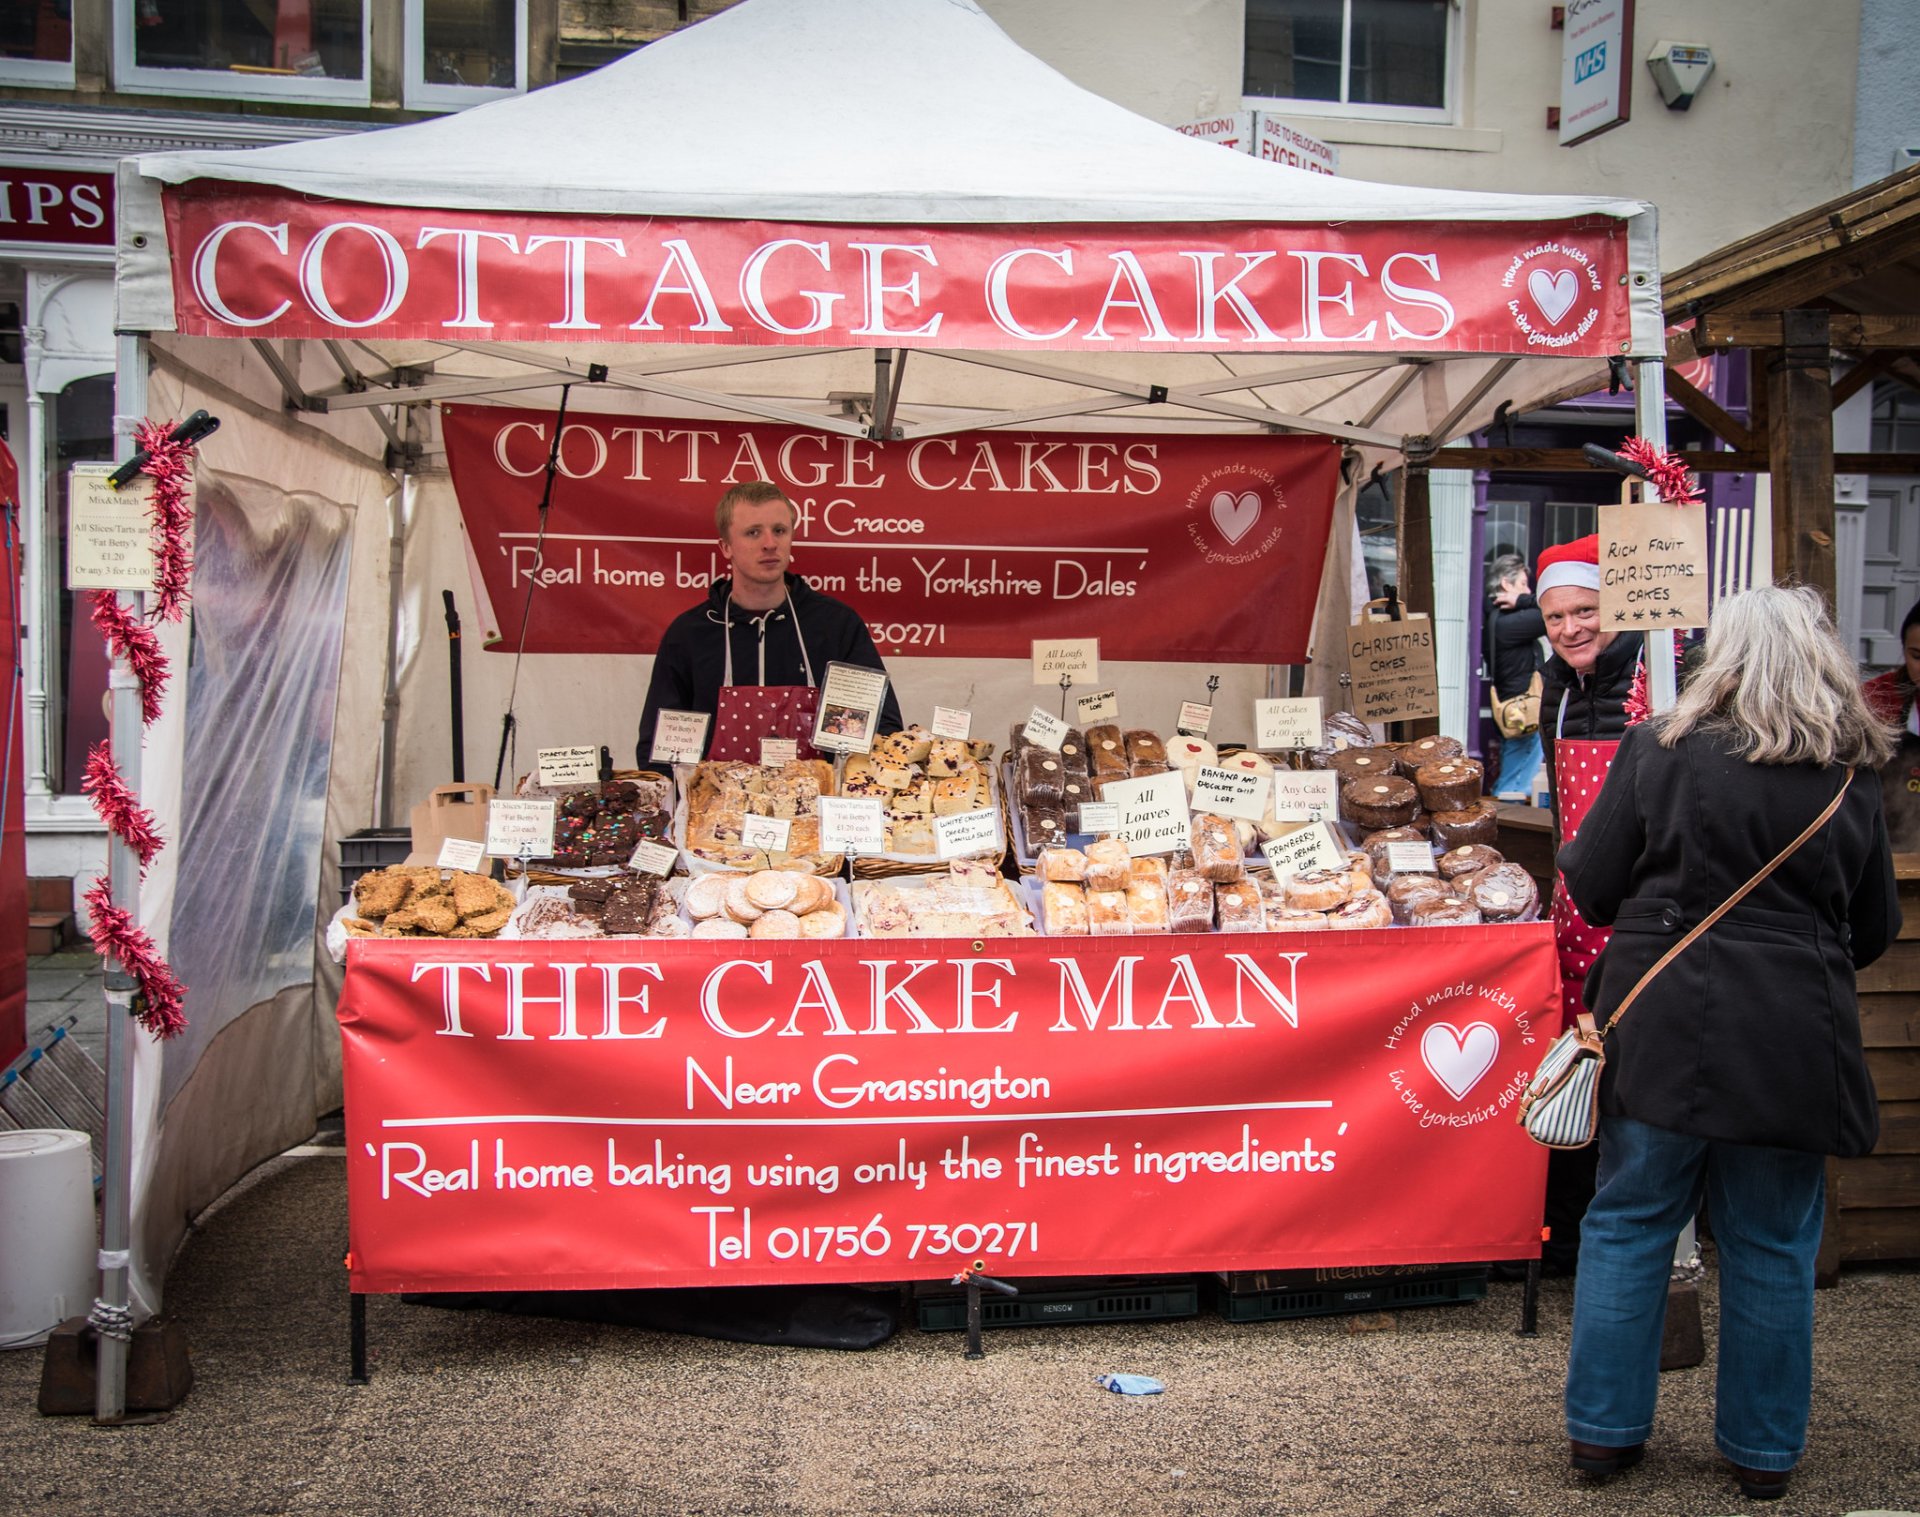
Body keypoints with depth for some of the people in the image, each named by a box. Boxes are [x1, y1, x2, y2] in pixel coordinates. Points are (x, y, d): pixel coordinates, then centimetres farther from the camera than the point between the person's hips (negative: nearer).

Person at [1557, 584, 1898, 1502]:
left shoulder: (1659, 748, -5)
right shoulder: (1852, 776, 1)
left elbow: (1591, 888, -2)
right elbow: (1873, 932, 10)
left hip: (1661, 1025, -1)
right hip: (1791, 1040, 1)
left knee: (1628, 1224, 11)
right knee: (1772, 1246, 13)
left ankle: (1603, 1429, 20)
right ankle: (1763, 1451, 25)